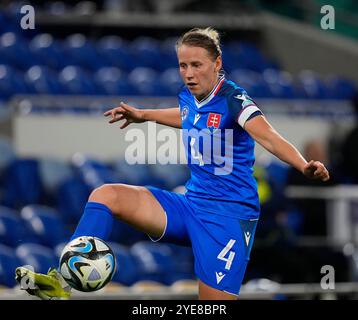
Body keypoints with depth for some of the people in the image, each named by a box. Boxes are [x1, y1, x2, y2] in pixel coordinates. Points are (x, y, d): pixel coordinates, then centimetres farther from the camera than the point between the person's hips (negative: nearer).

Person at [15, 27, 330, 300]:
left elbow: (268, 136, -35)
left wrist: (304, 165, -53)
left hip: (229, 215, -7)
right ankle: (65, 282, -16)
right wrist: (143, 115, 41)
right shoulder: (188, 96, 5)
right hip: (190, 206, 7)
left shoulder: (233, 100, -17)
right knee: (106, 195, -8)